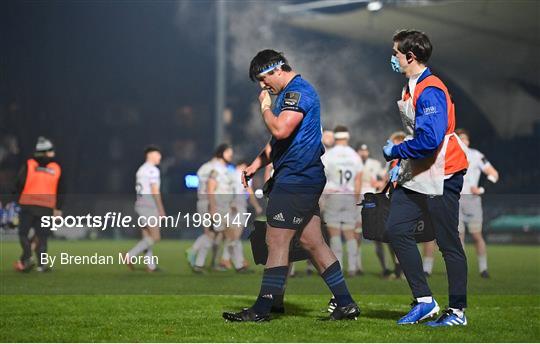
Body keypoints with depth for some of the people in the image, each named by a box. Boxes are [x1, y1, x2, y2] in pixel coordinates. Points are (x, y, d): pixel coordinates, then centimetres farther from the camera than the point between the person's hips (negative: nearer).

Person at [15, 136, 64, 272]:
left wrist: (20, 196, 13)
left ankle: (27, 257, -11)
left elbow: (20, 183, -5)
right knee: (42, 236, 8)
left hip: (28, 204, -2)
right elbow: (60, 190, 9)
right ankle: (41, 264, 0)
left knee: (23, 233, 7)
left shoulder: (29, 165, 0)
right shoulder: (56, 168, 7)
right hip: (47, 207, 2)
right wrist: (58, 208, 15)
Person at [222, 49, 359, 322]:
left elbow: (280, 130, -27)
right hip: (302, 178, 11)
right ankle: (346, 304, 11)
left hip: (296, 180, -11)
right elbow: (280, 140, 28)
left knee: (276, 241, -7)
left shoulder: (298, 91, -14)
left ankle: (262, 310, -3)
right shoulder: (289, 93, 20)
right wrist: (257, 163, 18)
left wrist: (265, 107, -9)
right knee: (312, 242, 10)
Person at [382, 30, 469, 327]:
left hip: (441, 176, -10)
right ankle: (424, 302, 8)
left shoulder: (430, 91, -19)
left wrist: (395, 152, -14)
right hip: (415, 174, 10)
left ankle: (457, 311, 9)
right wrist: (401, 163, 15)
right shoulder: (410, 89, 13)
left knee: (448, 243, -1)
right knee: (396, 229, 2)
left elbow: (429, 140, -28)